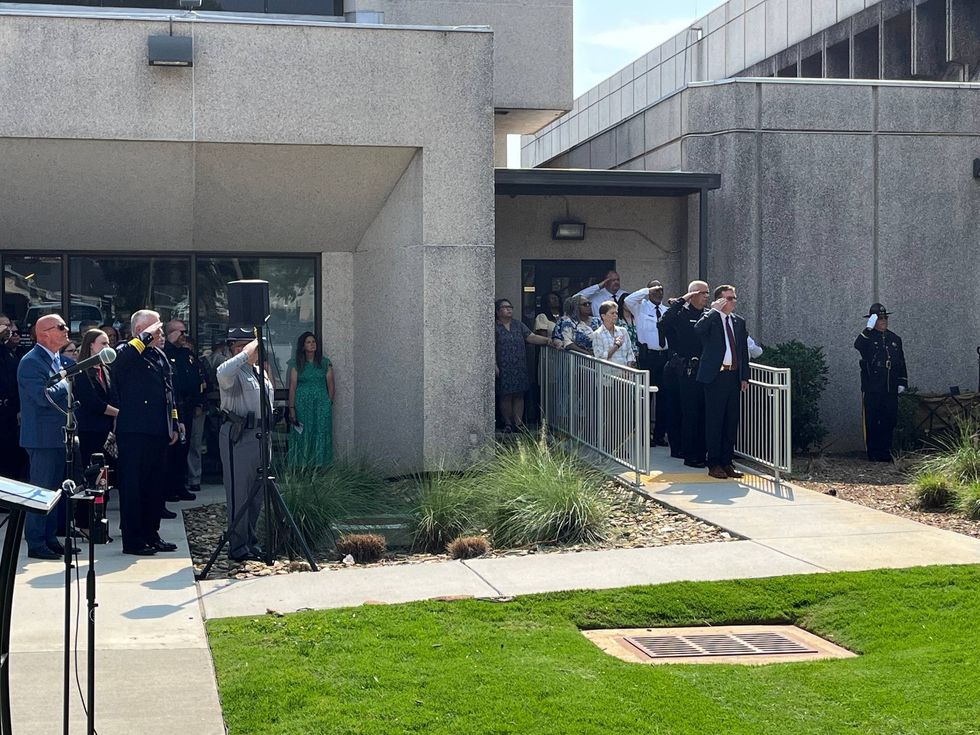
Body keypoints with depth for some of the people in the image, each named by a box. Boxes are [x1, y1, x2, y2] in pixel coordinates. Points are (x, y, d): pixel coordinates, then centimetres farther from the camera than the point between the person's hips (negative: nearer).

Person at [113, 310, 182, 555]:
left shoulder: (160, 355, 18)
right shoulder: (127, 352, -7)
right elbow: (120, 360, -34)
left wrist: (174, 425, 18)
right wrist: (146, 337, -25)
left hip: (158, 432, 8)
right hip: (134, 432, -8)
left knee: (156, 485, 13)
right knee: (133, 485, -2)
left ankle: (151, 534, 22)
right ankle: (132, 540, 3)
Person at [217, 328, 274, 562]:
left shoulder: (261, 374, 18)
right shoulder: (232, 372, -6)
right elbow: (224, 374, -33)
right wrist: (246, 354, -33)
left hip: (260, 435, 8)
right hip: (237, 436, -8)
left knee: (256, 493, 13)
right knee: (238, 493, -5)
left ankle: (250, 542, 24)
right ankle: (238, 546, 0)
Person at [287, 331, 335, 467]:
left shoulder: (325, 362, 5)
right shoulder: (296, 364, 3)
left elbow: (330, 384, 8)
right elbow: (292, 386, 0)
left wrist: (329, 403, 4)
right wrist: (291, 408, -5)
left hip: (322, 403, 1)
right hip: (302, 404, -1)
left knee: (321, 435, 0)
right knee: (302, 435, -1)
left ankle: (320, 465, 6)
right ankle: (301, 466, 5)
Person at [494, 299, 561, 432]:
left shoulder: (518, 324, 12)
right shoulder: (494, 327, -2)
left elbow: (532, 337, 4)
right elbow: (491, 347, -7)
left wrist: (548, 341, -11)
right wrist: (494, 366, -15)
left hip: (519, 367, 4)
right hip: (504, 369, -4)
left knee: (519, 395, 3)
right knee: (505, 396, -1)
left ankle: (518, 423, 6)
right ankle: (508, 424, 8)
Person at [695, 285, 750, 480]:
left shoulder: (739, 321, 14)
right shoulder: (710, 318, -3)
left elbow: (744, 351, 16)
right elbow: (698, 329, -28)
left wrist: (744, 377, 10)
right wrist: (715, 310, -20)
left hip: (734, 376, 6)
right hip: (715, 376, -6)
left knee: (731, 421, 9)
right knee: (714, 420, -1)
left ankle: (727, 462, 16)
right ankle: (714, 464, 4)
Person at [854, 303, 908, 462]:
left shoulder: (894, 339, 15)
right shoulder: (868, 337, 0)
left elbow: (901, 363, 18)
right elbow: (857, 347, -24)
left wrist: (902, 382, 10)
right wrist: (869, 328, -24)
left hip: (891, 389, 5)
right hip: (872, 389, -4)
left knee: (889, 421, 5)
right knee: (872, 422, -1)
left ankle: (885, 452, 14)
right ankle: (873, 453, 4)